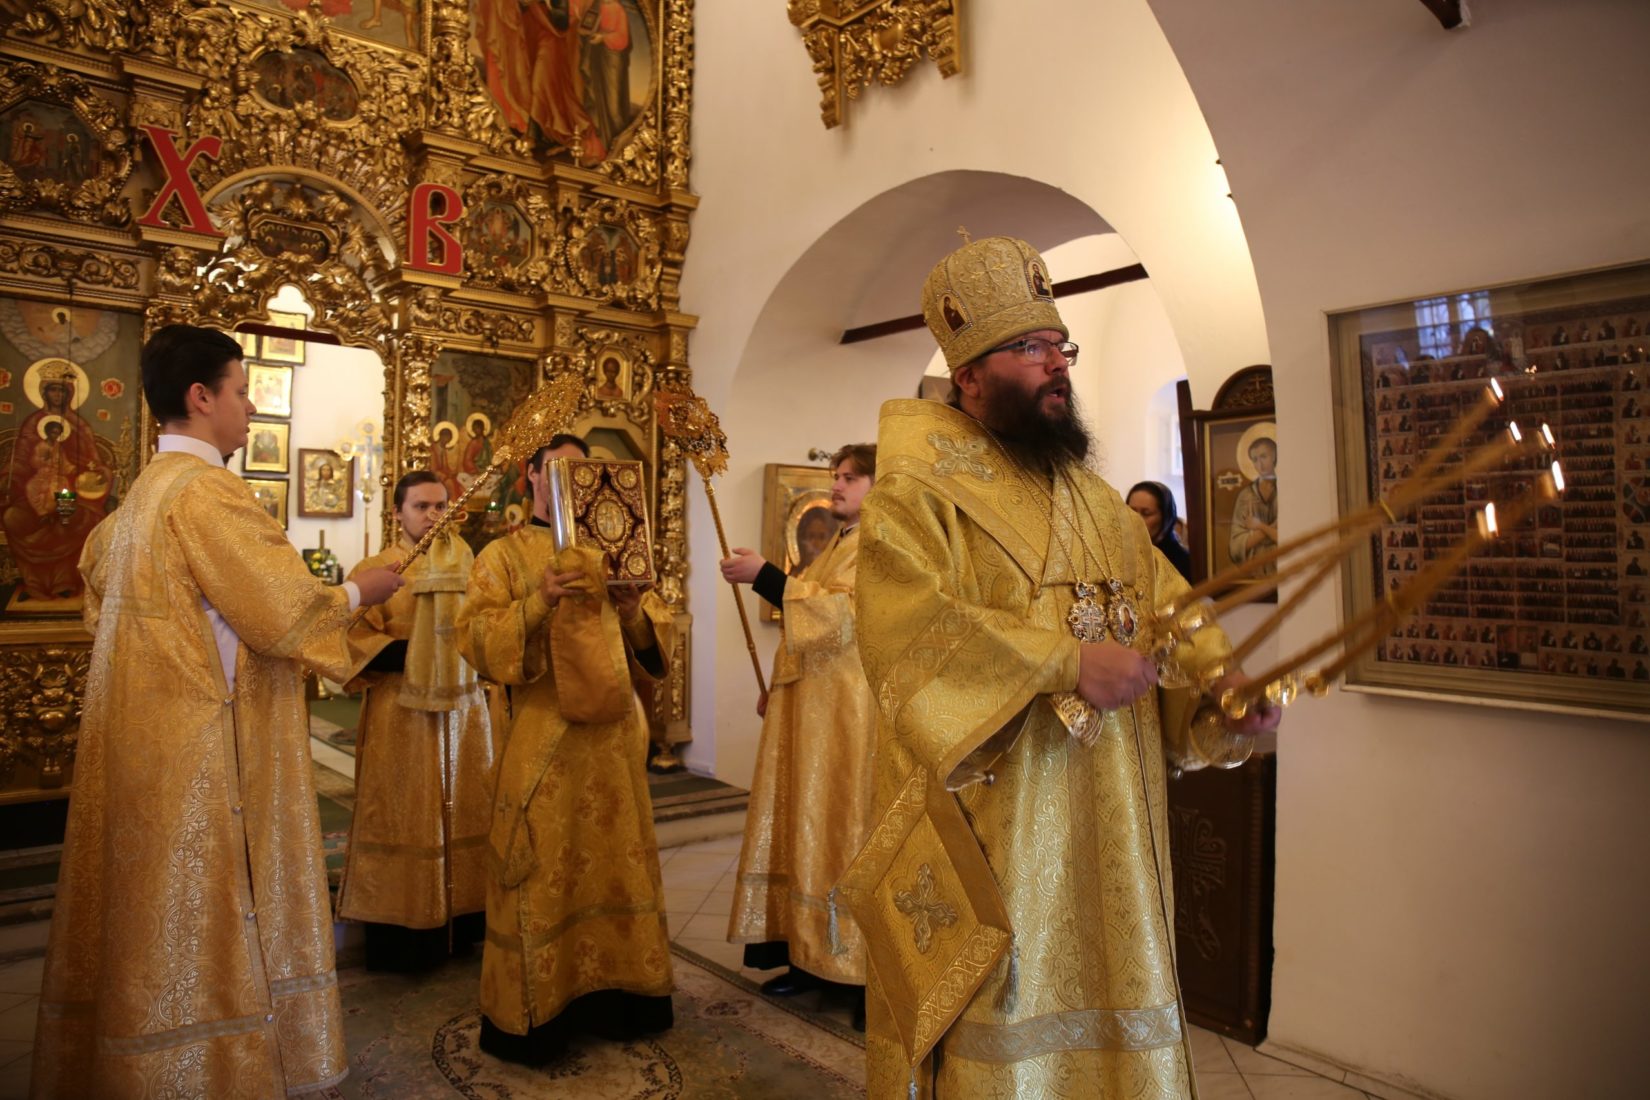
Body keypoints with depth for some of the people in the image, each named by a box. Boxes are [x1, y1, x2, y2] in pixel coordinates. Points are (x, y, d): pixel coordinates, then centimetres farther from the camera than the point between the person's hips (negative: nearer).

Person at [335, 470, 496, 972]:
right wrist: (407, 654, -19)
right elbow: (353, 638, -9)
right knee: (404, 815, 2)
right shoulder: (376, 569, -3)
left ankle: (465, 920, 20)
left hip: (463, 706, 5)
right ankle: (404, 930, 13)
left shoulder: (464, 561, 10)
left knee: (466, 812, 9)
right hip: (401, 713, -4)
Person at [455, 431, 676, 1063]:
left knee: (615, 859, 9)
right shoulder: (503, 555, 3)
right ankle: (537, 1009, 13)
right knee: (543, 873, -1)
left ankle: (613, 996, 22)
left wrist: (634, 606, -10)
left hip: (613, 729, 4)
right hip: (543, 733, -4)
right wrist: (541, 600, -21)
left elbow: (658, 633, 11)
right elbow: (476, 639, -8)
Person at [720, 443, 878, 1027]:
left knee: (843, 828, -3)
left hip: (848, 710, -9)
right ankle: (812, 954, 22)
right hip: (807, 705, 9)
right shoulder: (837, 547, 19)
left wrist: (763, 575, -21)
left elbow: (837, 614, -22)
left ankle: (864, 967, 9)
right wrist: (777, 688, 18)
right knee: (807, 826, 11)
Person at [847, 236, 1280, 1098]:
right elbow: (912, 624, -22)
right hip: (985, 842, -6)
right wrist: (1067, 661, -26)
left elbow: (1168, 610, 7)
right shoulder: (917, 494, -7)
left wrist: (1226, 683, -13)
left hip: (1104, 839, 7)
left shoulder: (1101, 507, 16)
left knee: (1107, 1020, 16)